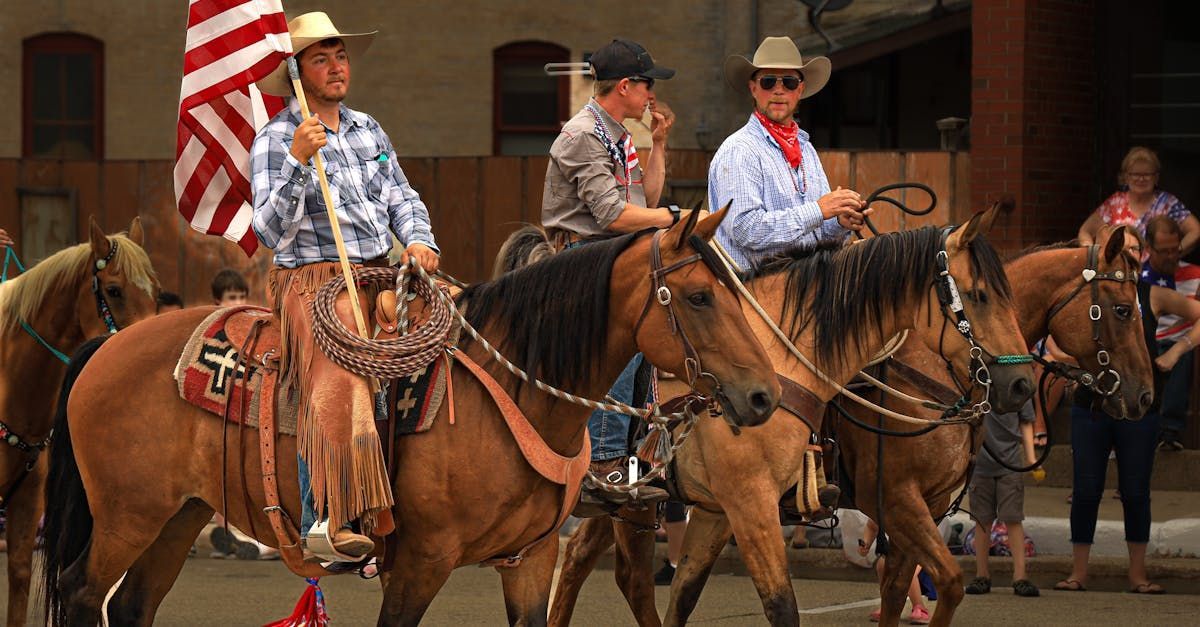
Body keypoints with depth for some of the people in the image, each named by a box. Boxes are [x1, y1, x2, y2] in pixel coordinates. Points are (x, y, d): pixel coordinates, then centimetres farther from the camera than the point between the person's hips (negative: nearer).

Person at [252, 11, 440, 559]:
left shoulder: (368, 129, 17)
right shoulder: (274, 142, -2)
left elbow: (402, 198, 22)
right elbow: (272, 231, -12)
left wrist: (417, 241, 1)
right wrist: (298, 160, -23)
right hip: (313, 281, -6)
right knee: (339, 379, -27)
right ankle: (342, 518, -30)